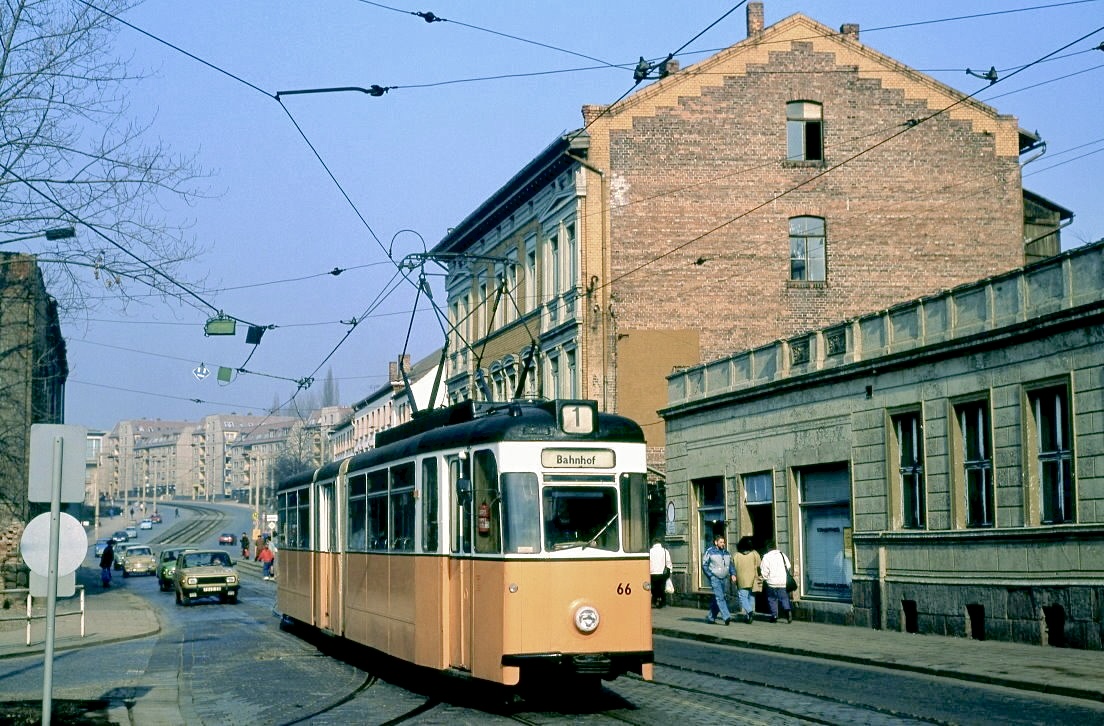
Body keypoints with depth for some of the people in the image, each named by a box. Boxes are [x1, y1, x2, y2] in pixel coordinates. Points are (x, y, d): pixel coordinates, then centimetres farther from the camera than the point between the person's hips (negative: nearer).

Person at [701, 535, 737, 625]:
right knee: (720, 598, -15)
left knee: (716, 599, 10)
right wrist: (711, 576, -12)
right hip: (714, 578, -7)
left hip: (723, 579, 7)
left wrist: (733, 574, 4)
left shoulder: (726, 552, 15)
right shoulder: (710, 552, -5)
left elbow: (731, 564, 20)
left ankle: (711, 617, 19)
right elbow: (704, 565, -5)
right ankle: (726, 617, -23)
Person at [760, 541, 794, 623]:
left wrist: (764, 578, 8)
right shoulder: (783, 555, 9)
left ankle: (774, 616, 6)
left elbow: (764, 571, -7)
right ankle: (787, 609, -18)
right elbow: (788, 567, 12)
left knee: (772, 599, 8)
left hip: (772, 583, -3)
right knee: (784, 598, 7)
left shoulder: (766, 557, -5)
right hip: (783, 582, 3)